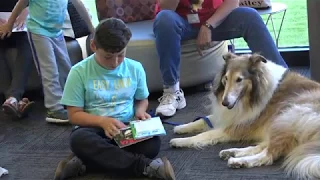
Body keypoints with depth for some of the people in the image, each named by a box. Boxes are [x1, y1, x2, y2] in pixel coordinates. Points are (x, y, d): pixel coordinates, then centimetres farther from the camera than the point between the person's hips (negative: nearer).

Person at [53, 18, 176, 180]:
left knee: (152, 143, -31)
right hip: (95, 128, -2)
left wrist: (139, 111, -7)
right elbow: (74, 114, -5)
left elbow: (142, 100, 17)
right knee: (78, 139, -38)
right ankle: (145, 166, -34)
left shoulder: (135, 68, 2)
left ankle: (84, 164, -24)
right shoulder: (79, 72, -6)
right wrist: (103, 121, -22)